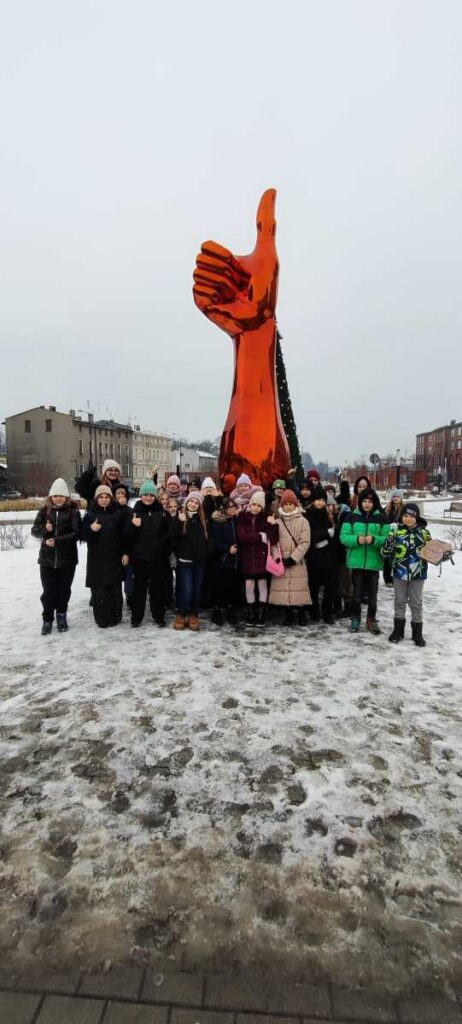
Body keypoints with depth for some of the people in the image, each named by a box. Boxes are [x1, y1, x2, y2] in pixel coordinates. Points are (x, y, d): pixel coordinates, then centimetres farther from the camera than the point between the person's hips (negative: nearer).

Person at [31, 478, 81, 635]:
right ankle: (47, 619, 19)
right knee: (48, 590, 2)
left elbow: (77, 533, -11)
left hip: (67, 558, -1)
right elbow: (34, 530, 3)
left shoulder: (73, 512, -5)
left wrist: (57, 540, -20)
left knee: (64, 589, 10)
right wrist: (44, 529, -18)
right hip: (47, 558, 1)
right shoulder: (44, 511, 3)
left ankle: (61, 616, 30)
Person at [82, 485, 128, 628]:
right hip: (96, 559, 0)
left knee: (115, 589, 5)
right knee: (98, 589, 0)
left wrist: (125, 553, -1)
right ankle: (101, 618, 10)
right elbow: (83, 536, 0)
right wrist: (91, 529, -20)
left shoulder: (118, 514, 3)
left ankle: (114, 617, 17)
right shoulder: (90, 515, 2)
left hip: (114, 558, 0)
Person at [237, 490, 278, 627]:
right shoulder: (242, 517, -1)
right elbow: (242, 537, -13)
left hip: (262, 556, 0)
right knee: (249, 585, 6)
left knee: (262, 584, 5)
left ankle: (261, 614, 15)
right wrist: (260, 536, -13)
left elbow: (273, 540, -9)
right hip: (247, 557, 0)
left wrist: (273, 525, -23)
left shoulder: (266, 518, -2)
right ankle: (251, 613, 19)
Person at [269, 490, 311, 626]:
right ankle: (288, 614, 17)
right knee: (283, 587, 2)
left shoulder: (303, 521, 1)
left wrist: (292, 558, -12)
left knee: (299, 588, -2)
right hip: (281, 561, 2)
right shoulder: (277, 522, 6)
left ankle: (301, 614, 15)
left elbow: (305, 542, -5)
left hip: (297, 561, -1)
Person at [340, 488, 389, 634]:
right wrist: (357, 539, -20)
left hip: (374, 561, 0)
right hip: (356, 561, 0)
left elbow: (387, 538, -3)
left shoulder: (381, 518, 1)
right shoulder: (352, 517, 1)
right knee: (357, 592, 9)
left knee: (372, 593, 9)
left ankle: (371, 620, 24)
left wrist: (374, 539, -21)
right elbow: (343, 536, -3)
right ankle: (355, 618, 25)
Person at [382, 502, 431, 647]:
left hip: (418, 573, 0)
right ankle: (398, 630, 27)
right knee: (400, 601, 13)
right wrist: (390, 540, -27)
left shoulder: (424, 532, -3)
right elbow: (386, 553, -8)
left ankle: (417, 633, 23)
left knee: (416, 603, 11)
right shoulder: (396, 530, -6)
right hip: (399, 572, 0)